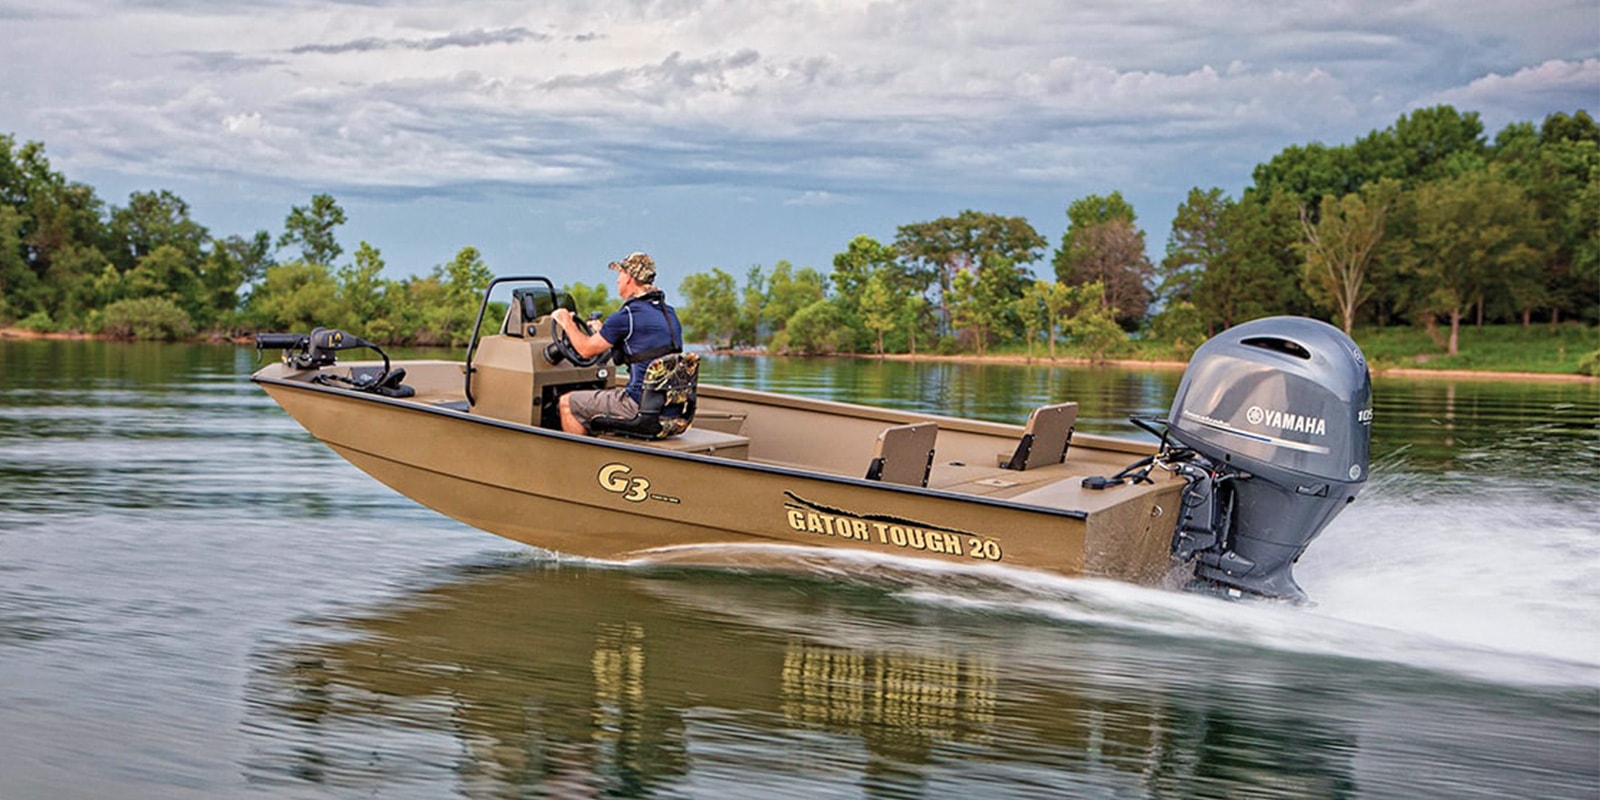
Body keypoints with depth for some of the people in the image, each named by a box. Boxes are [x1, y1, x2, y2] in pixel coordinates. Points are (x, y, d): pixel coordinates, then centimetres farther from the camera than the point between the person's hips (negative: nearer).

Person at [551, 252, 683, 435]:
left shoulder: (628, 315, -13)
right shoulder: (669, 313, 12)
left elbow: (586, 349, -3)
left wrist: (566, 321, 16)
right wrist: (602, 331, 38)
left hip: (640, 404, -9)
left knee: (567, 403, 7)